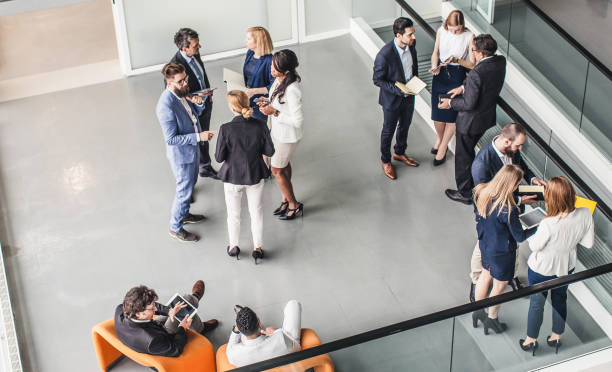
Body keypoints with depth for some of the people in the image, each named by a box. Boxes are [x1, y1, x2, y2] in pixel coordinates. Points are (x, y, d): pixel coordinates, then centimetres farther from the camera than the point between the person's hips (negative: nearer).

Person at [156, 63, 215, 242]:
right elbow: (171, 139, -29)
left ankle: (184, 214, 50)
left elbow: (196, 113, 11)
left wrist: (198, 103, -12)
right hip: (181, 153, -9)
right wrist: (199, 137, -30)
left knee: (191, 182, 27)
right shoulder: (166, 106, -33)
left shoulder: (183, 91, -7)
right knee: (184, 191, 7)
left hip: (192, 147, 9)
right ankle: (176, 227, 27)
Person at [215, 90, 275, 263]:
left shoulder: (226, 129, -25)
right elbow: (269, 151, -8)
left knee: (233, 214, 22)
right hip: (255, 176, 2)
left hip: (233, 177, -2)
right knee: (256, 213, 21)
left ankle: (233, 247, 39)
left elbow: (219, 157, -17)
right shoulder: (260, 126, -18)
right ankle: (257, 248, 34)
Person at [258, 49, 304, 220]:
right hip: (277, 130, 9)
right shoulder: (279, 79, -9)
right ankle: (286, 198, 46)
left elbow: (298, 121, -31)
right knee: (284, 165, 25)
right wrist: (268, 104, -7)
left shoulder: (292, 90, -36)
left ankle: (294, 205, 28)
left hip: (287, 136, -9)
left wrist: (274, 112, -30)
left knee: (277, 170, 8)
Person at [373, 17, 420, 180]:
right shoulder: (384, 55, -34)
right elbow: (377, 80, -22)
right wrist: (398, 90, -28)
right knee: (388, 131, 16)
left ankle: (399, 153, 52)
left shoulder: (411, 44, -13)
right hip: (392, 99, -6)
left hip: (409, 95, 6)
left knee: (405, 127, 26)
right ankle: (385, 161, 39)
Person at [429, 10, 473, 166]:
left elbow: (472, 64, -12)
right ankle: (440, 138, 41)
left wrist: (456, 60, -28)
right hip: (440, 75, 3)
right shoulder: (441, 31, -8)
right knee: (437, 114, 10)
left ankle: (442, 148, 26)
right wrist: (434, 66, -16)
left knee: (452, 115, 7)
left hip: (457, 77, -3)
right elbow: (435, 53, 4)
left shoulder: (469, 37, -17)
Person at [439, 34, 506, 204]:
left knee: (463, 157, 13)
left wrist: (450, 103, -10)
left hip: (470, 122, -8)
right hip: (488, 118, 8)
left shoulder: (476, 73, -33)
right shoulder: (500, 62, -8)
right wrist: (463, 87, 3)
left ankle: (465, 193, 29)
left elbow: (469, 103, -26)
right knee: (471, 152, 28)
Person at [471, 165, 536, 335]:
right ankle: (492, 320, 40)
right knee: (499, 286, 18)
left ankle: (477, 312, 48)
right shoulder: (508, 209, -36)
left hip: (485, 243, 6)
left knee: (485, 275, 30)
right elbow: (520, 236, -22)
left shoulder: (481, 193, -16)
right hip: (502, 252, -6)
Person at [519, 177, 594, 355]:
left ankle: (531, 340, 41)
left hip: (542, 270, -4)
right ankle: (556, 337, 49)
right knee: (560, 299, 29)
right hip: (566, 267, 4)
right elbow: (588, 242, -11)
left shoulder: (548, 224, -38)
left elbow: (535, 246, -20)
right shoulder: (585, 214, -25)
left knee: (536, 304, 20)